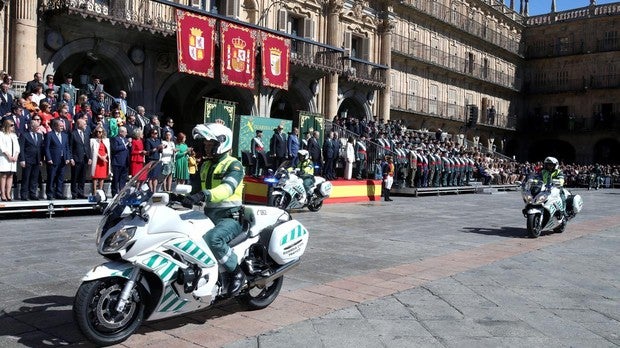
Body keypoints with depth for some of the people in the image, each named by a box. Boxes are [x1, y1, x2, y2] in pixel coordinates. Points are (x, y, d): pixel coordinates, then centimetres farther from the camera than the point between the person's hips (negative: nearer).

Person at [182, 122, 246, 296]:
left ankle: (237, 273, -15)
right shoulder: (206, 165, 19)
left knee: (212, 239, -35)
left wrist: (204, 195, -45)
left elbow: (227, 188, -28)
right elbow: (198, 188, 32)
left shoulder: (233, 165, -8)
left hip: (230, 217, -8)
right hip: (208, 216, 8)